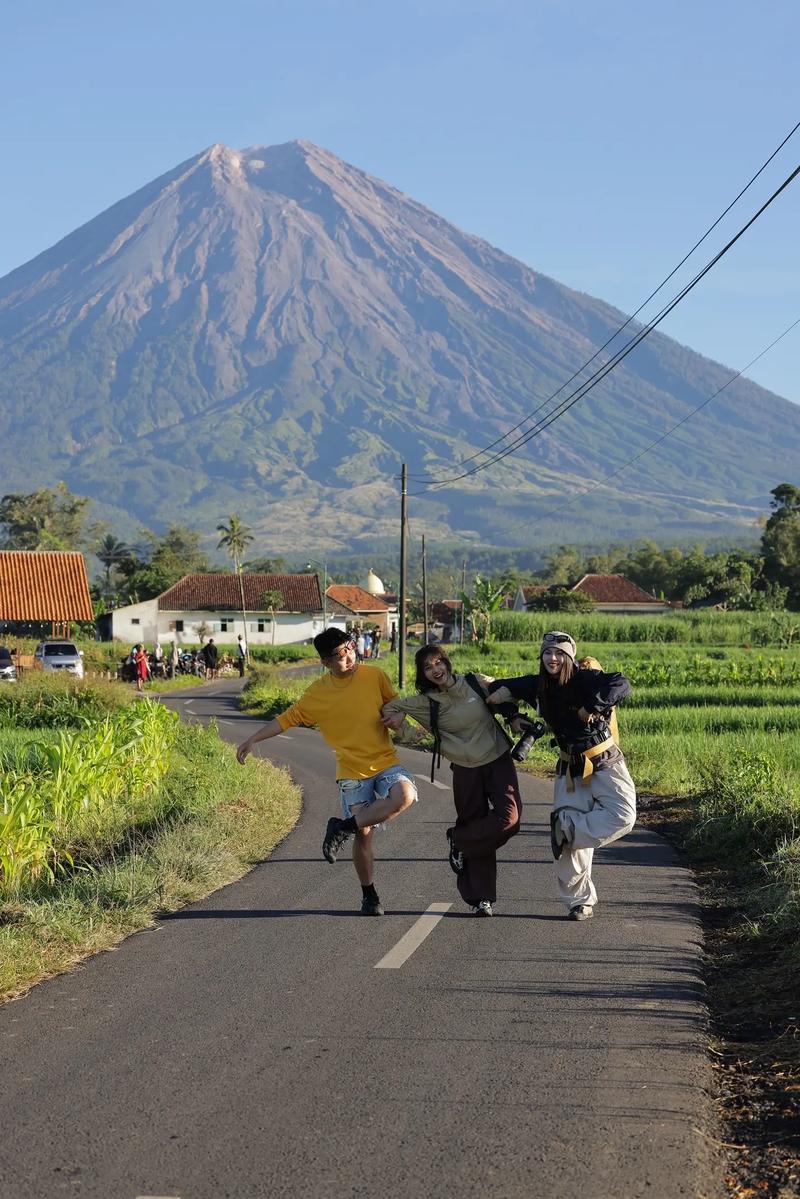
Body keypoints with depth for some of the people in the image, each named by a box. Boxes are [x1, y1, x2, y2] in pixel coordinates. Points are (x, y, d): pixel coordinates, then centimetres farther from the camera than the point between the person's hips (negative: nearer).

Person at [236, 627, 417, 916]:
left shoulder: (374, 676, -2)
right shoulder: (317, 692, -2)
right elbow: (287, 719, 4)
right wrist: (253, 740, -2)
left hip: (385, 762, 0)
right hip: (352, 772, 0)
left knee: (404, 795, -31)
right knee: (363, 834, -5)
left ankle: (343, 826, -16)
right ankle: (369, 896, 16)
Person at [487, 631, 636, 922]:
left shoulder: (585, 679, -15)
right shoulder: (536, 686, 2)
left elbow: (621, 685, -32)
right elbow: (504, 688, 18)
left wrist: (593, 706, -38)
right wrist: (500, 690, -4)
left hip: (604, 763, -3)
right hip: (570, 769, 3)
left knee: (623, 816, -27)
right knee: (571, 845, -3)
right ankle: (580, 901, 11)